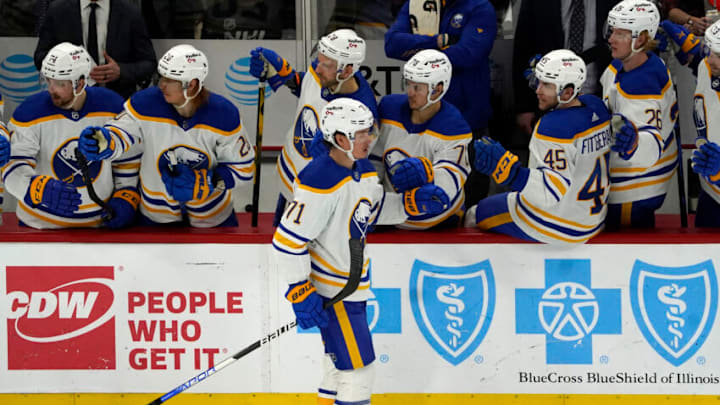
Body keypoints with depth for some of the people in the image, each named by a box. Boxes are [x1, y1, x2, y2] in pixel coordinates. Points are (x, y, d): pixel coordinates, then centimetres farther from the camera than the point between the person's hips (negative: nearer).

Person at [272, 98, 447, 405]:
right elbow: (287, 241, -24)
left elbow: (376, 210, 19)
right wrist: (301, 293, -23)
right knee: (358, 368, -6)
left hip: (352, 284, 10)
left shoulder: (364, 170, 2)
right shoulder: (320, 183, -26)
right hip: (331, 292, -10)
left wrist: (413, 201, 2)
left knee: (341, 362, 22)